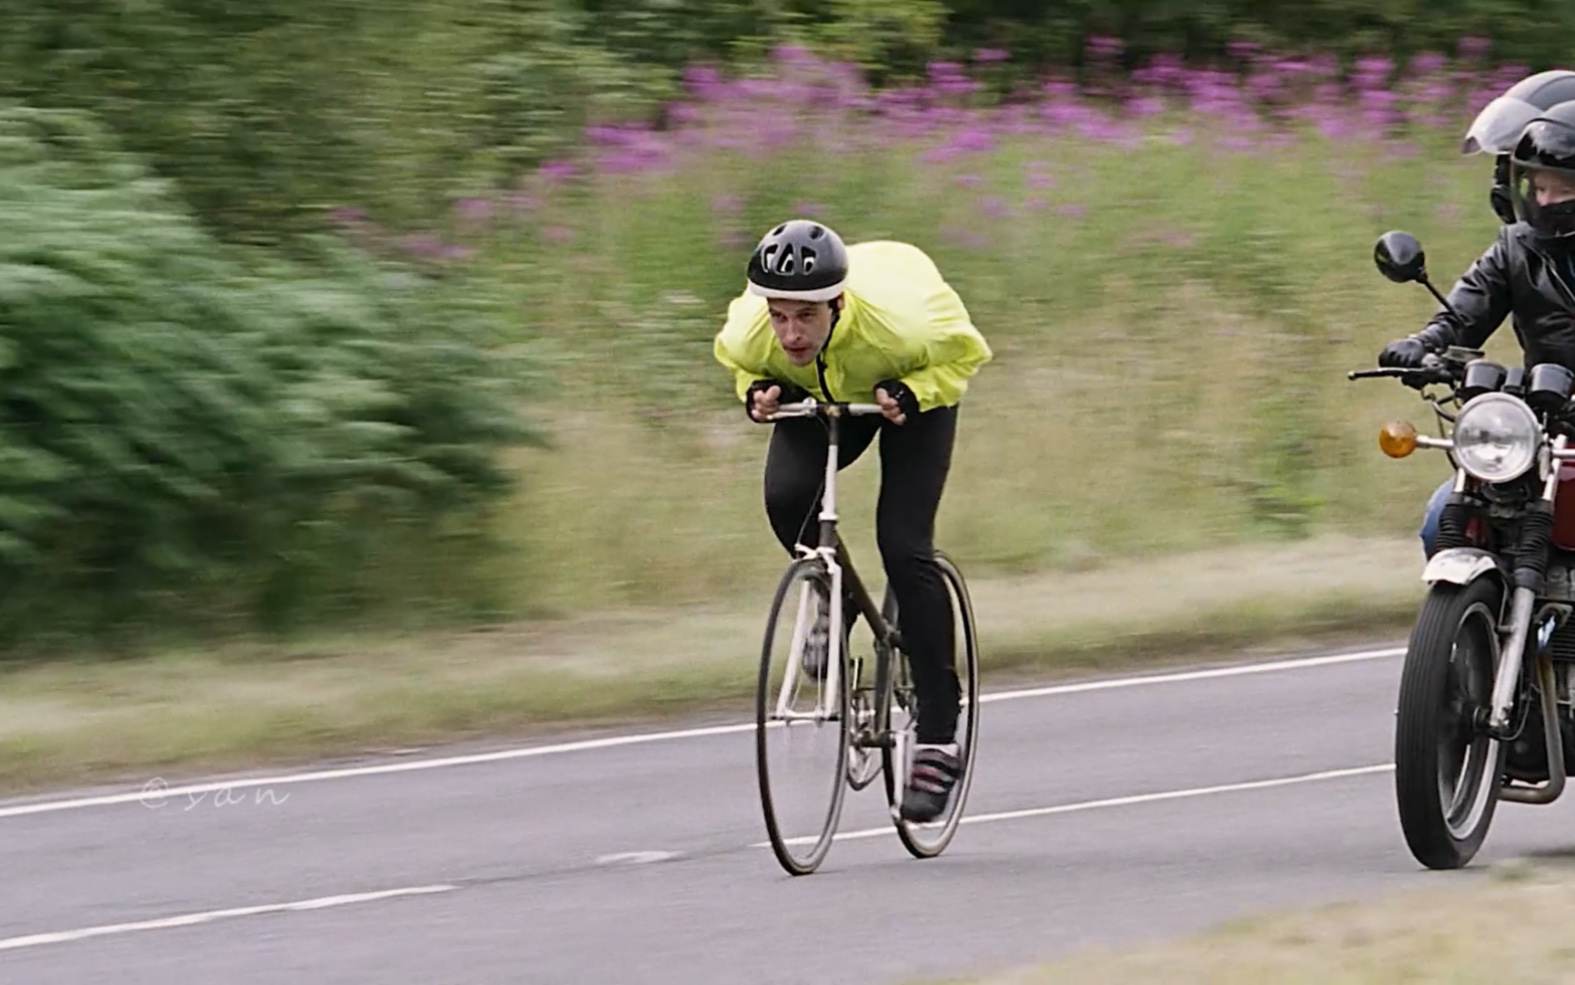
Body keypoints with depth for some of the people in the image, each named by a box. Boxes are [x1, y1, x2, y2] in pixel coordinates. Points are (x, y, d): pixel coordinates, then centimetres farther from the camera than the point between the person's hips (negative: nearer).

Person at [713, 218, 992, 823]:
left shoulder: (892, 321, -41)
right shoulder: (751, 333, -33)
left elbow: (965, 351, -21)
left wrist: (911, 394, -38)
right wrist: (757, 390, -28)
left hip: (911, 387, -3)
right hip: (819, 394, 3)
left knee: (904, 547, -16)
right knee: (786, 498, -28)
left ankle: (937, 739, -8)